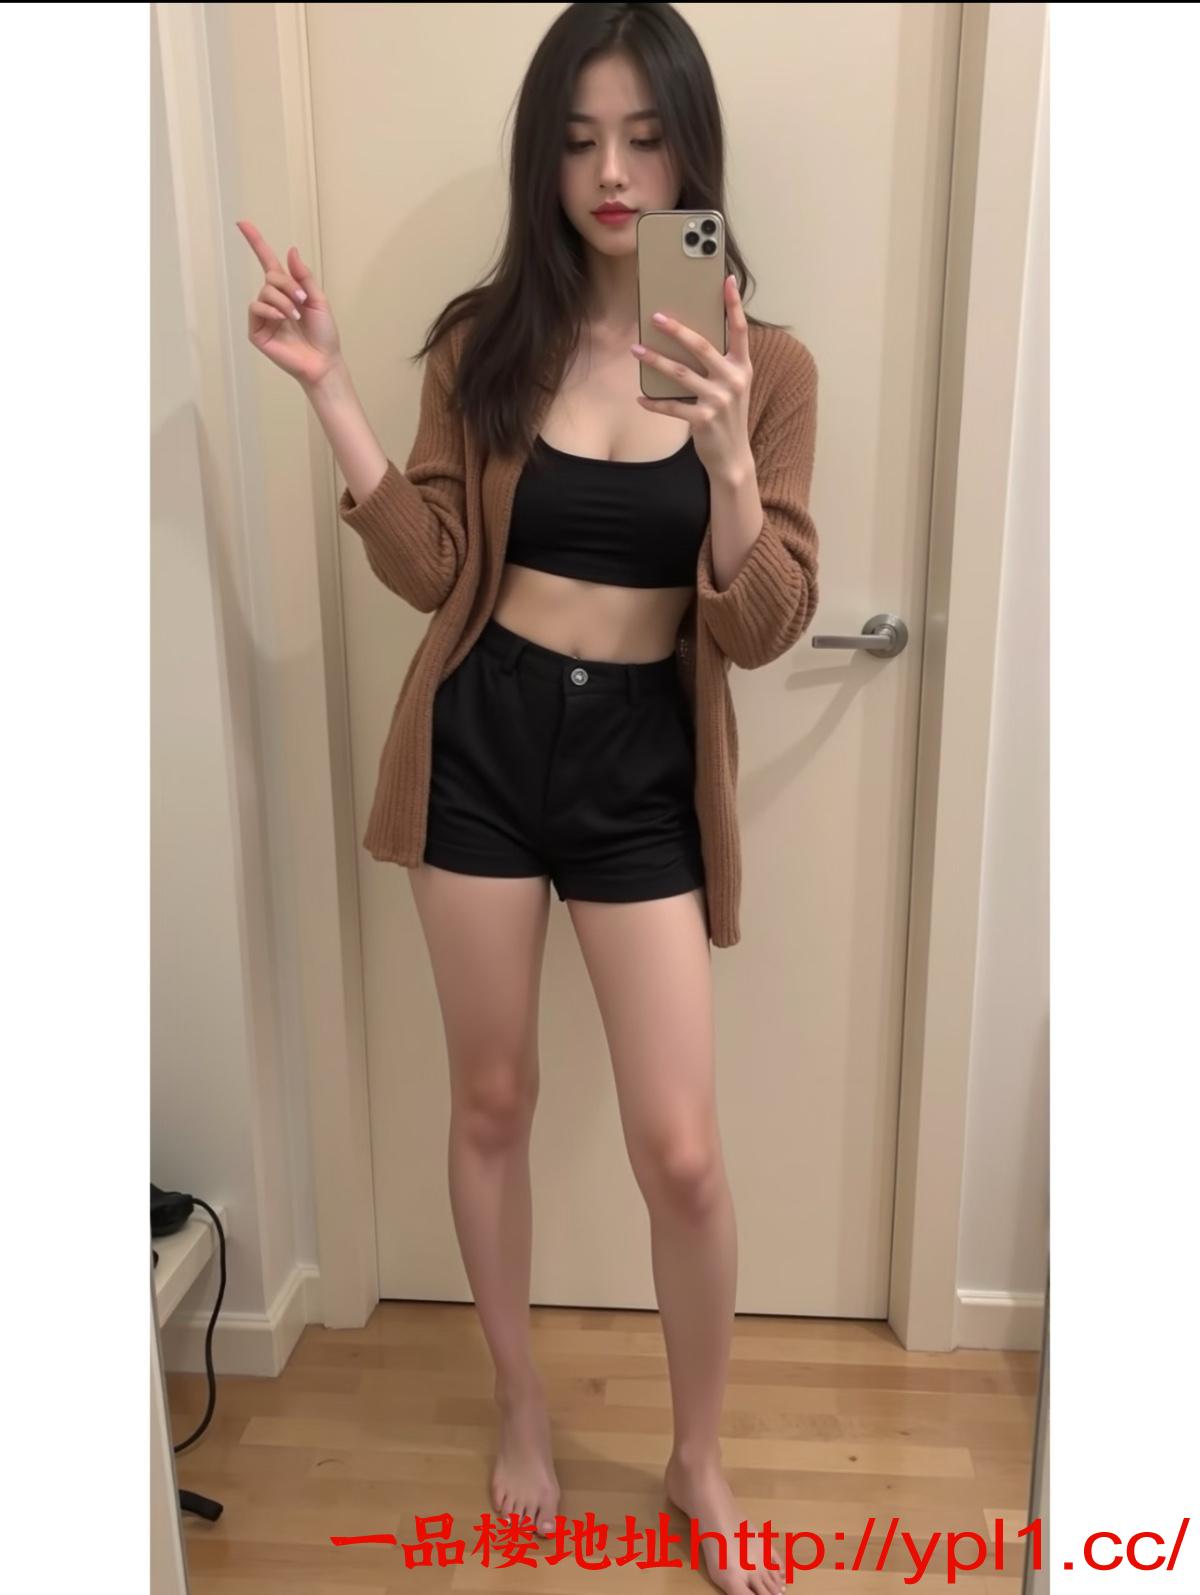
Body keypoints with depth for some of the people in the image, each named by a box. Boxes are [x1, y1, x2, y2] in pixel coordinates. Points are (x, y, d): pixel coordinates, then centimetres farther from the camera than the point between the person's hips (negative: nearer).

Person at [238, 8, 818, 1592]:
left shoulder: (767, 363, -2)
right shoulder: (487, 337, 2)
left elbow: (763, 630, -9)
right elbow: (430, 572, -3)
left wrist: (727, 454, -25)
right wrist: (330, 390, -10)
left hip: (641, 761, -1)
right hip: (481, 739, 2)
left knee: (680, 1148, 0)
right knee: (492, 1098, 14)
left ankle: (699, 1457, 31)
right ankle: (522, 1405, 41)